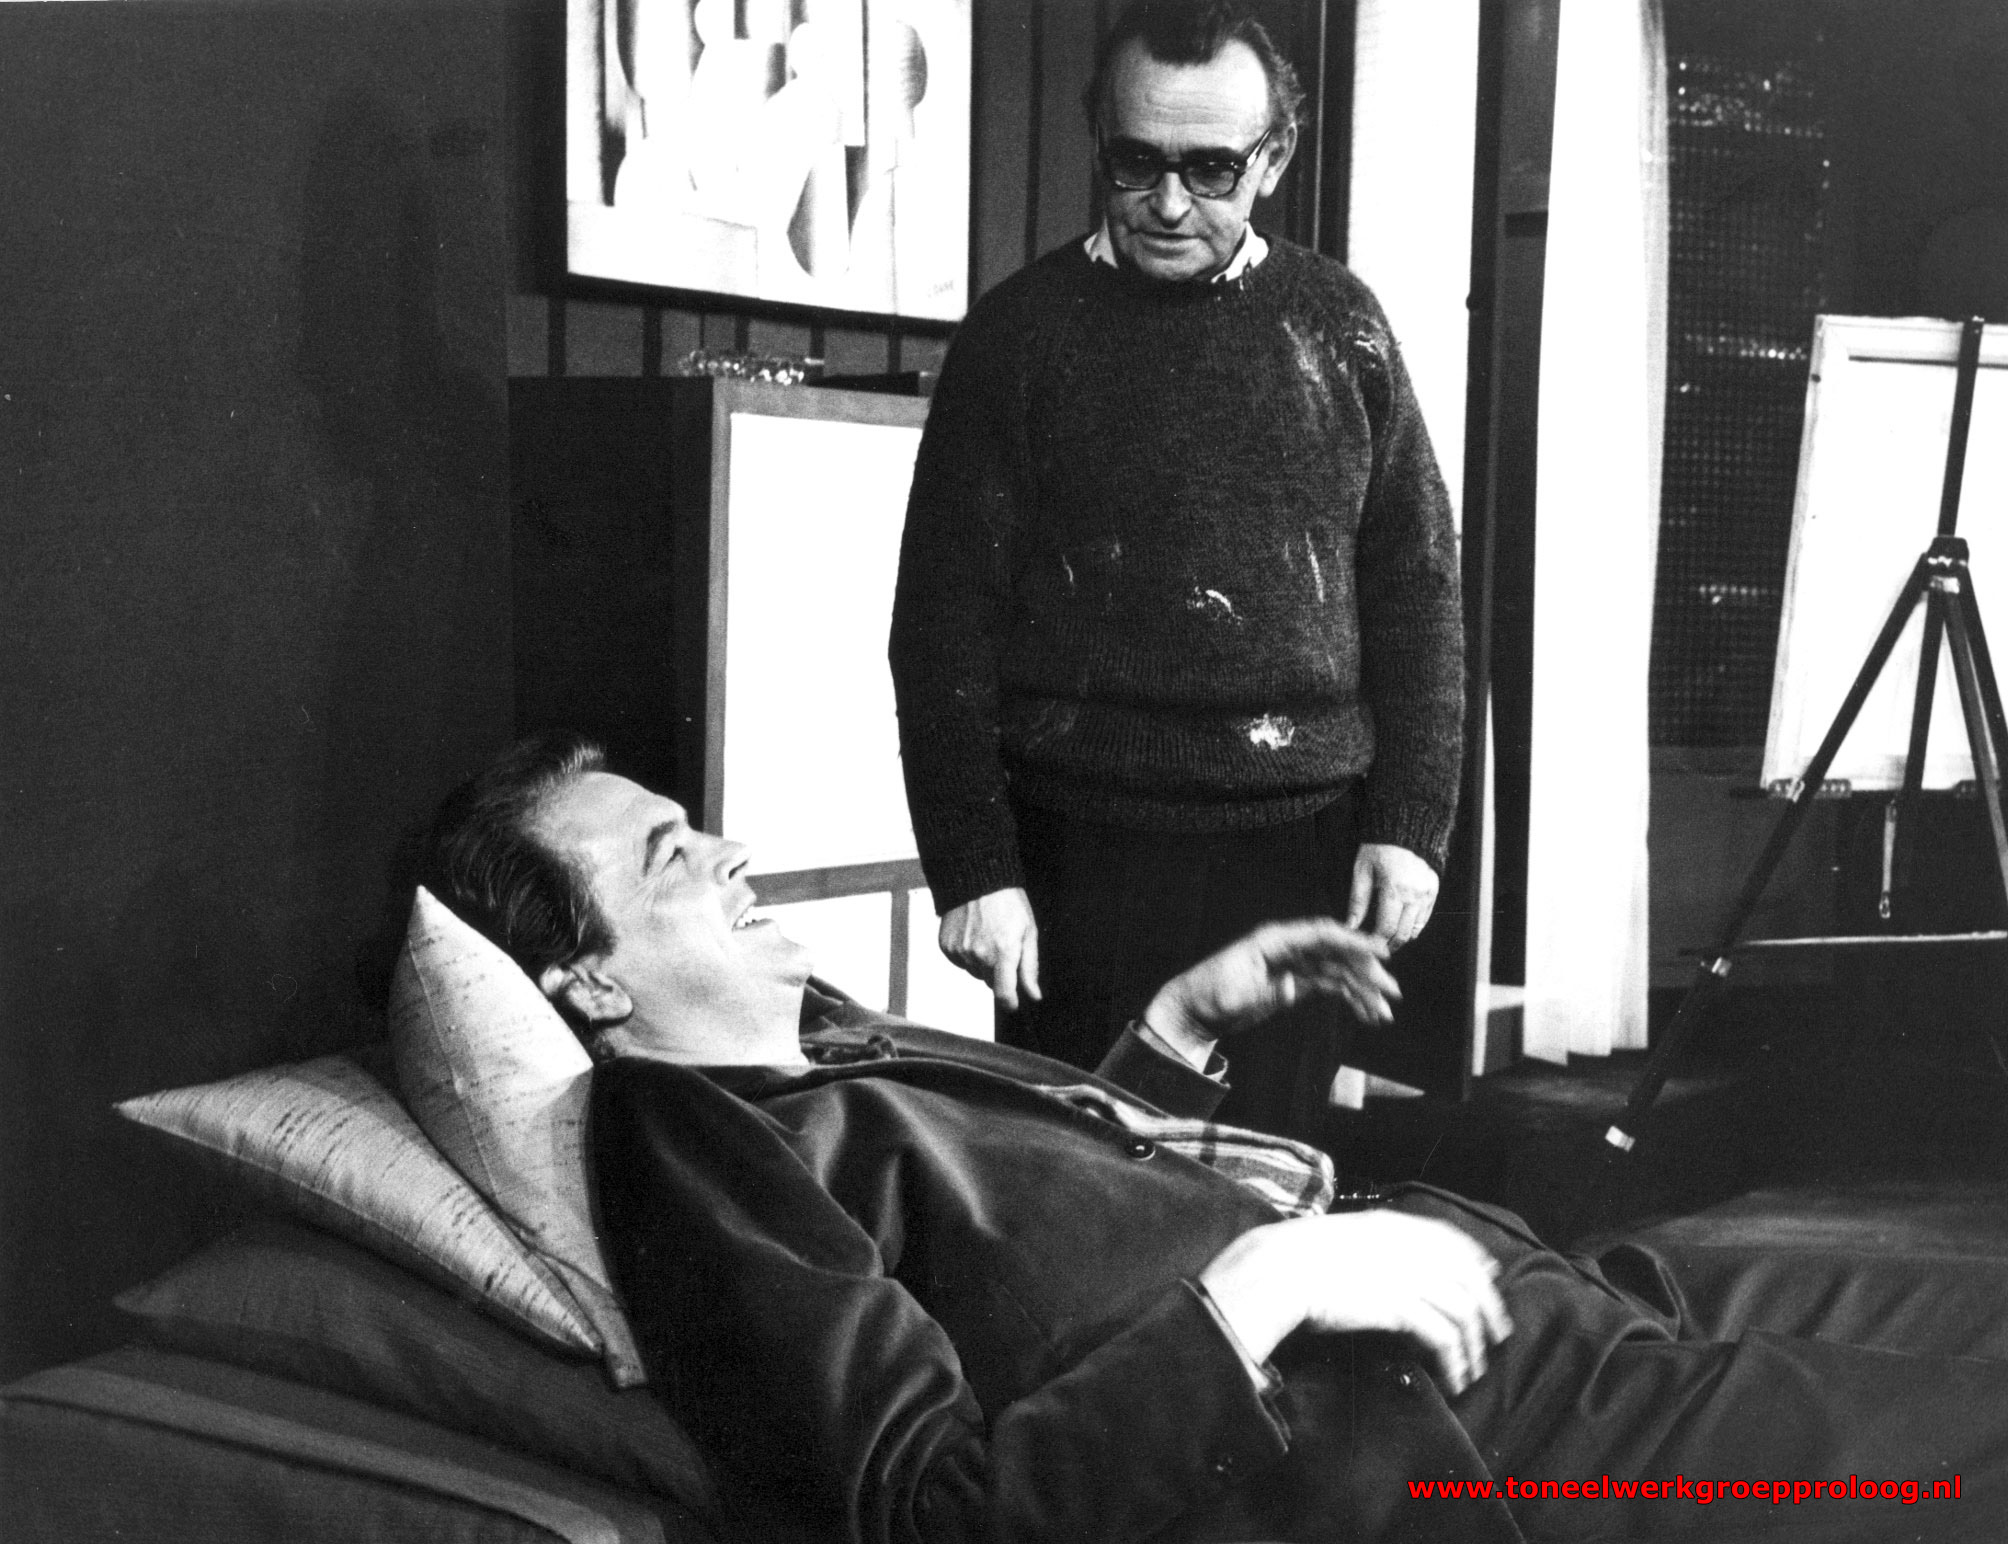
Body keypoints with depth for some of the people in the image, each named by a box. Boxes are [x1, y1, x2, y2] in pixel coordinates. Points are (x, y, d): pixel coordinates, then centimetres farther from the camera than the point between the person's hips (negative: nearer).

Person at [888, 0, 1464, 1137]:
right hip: (1087, 849, -2)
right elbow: (946, 622, -2)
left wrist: (1412, 822, 0)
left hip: (1304, 846, 2)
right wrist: (973, 868, -8)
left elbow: (1417, 594, 8)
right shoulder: (1022, 334, -1)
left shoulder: (1339, 327, 7)